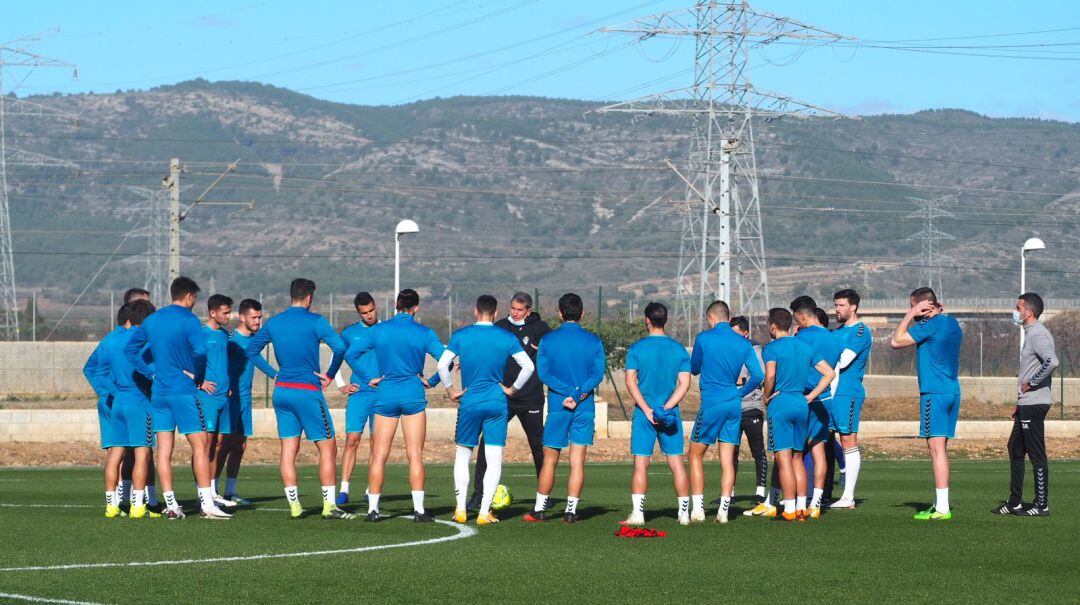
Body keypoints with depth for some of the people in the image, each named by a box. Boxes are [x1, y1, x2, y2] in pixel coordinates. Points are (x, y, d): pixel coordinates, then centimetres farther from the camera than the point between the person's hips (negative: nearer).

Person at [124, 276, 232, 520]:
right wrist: (198, 378, -7)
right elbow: (200, 351, -23)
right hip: (184, 391, -6)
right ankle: (207, 505, -6)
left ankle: (171, 505, 5)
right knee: (200, 445, -1)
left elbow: (130, 350, 13)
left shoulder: (151, 320, 11)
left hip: (158, 392, 6)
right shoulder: (188, 320, -9)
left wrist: (151, 373, 10)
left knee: (164, 449, 6)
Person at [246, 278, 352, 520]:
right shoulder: (314, 321, -7)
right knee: (327, 447, 1)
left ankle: (294, 506, 6)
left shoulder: (273, 322, 9)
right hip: (308, 391, -5)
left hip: (281, 391, 5)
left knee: (288, 449, 7)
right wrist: (330, 375, -6)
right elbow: (339, 346, -20)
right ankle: (329, 506, -3)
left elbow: (249, 351, 17)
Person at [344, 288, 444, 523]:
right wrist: (430, 381, 6)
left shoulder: (378, 330, 2)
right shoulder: (424, 333, -2)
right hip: (413, 395, -1)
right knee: (415, 455, 1)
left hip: (385, 395, 1)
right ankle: (419, 510, -2)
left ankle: (373, 508, 3)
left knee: (379, 455, 6)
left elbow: (350, 354, -1)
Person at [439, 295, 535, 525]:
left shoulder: (460, 336, -1)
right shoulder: (507, 338, 0)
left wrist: (451, 391, 3)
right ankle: (484, 512, -3)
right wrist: (512, 389, 8)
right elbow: (528, 367, -3)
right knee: (494, 461, 3)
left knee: (462, 456, 14)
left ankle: (461, 509, 8)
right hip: (497, 403, 0)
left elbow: (442, 365, -9)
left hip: (469, 402, 0)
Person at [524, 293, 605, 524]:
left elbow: (543, 373, -8)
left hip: (557, 407, 0)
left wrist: (568, 392, -14)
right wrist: (579, 393, -15)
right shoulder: (593, 341, 2)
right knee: (577, 461, 1)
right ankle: (571, 511, -1)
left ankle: (539, 509, 11)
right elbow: (598, 373, -7)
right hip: (585, 408, 0)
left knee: (550, 460, 8)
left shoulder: (547, 340, 1)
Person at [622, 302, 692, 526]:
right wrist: (666, 408, -7)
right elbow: (684, 384, -2)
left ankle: (637, 513, -7)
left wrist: (647, 410, -11)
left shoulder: (637, 348, -2)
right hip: (671, 415, 2)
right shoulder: (679, 349, 5)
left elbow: (630, 382, -9)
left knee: (641, 464, -1)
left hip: (644, 413, -2)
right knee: (677, 463, 6)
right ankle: (684, 513, 7)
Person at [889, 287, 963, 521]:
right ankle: (939, 504, 17)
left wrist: (911, 315, -4)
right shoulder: (952, 323, 15)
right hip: (952, 390, 9)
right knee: (940, 448, 14)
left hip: (934, 392, -9)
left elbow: (896, 341, -10)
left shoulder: (931, 325, -13)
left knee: (936, 448, -9)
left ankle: (942, 508, -12)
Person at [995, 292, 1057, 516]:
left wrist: (1030, 384, -21)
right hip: (1027, 405, 11)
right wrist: (1020, 403, 23)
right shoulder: (1031, 334, 18)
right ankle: (1015, 503, 21)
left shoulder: (1038, 334, -15)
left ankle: (1042, 505, -3)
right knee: (1015, 450, 15)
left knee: (1036, 454, -7)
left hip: (1034, 403, -11)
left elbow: (1052, 362, -32)